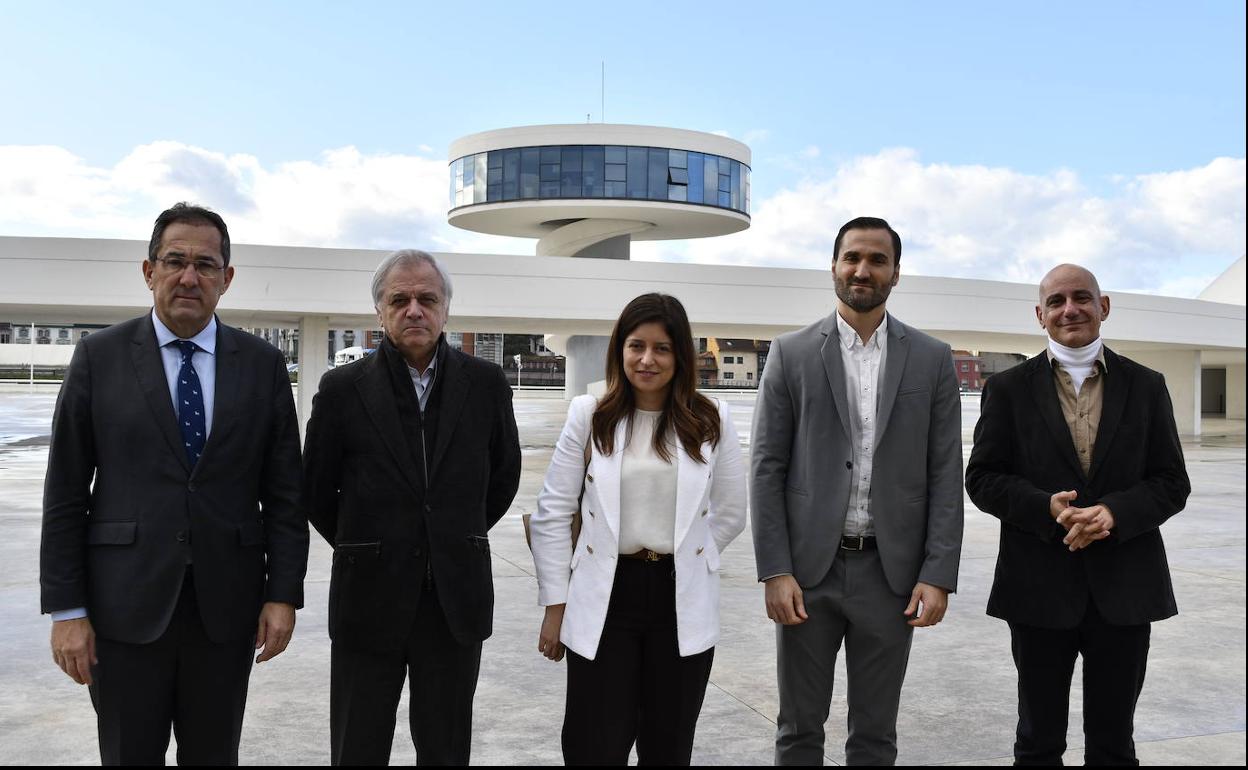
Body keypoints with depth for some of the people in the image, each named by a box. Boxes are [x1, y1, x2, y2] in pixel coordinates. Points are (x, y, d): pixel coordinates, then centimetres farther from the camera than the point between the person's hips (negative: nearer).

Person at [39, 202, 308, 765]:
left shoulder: (262, 363, 3)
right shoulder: (99, 357, 0)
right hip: (126, 604, -1)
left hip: (226, 605, 1)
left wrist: (284, 593, -2)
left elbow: (284, 490, 3)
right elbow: (65, 493, 0)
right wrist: (66, 609, -4)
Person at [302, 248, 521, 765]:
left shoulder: (486, 384, -1)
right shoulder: (343, 389, -4)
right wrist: (362, 549, 10)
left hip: (456, 600, 1)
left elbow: (504, 475, 11)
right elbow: (315, 491, 5)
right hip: (369, 598, -1)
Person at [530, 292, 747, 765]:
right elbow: (552, 514, 1)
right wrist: (554, 606, -1)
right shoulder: (589, 413, -2)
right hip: (604, 600, -1)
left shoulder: (710, 420, 0)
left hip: (683, 604, 1)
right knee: (596, 748, 3)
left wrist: (684, 557, 5)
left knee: (669, 747, 14)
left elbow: (731, 512, 11)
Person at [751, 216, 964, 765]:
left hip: (891, 572, 1)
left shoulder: (932, 360, 4)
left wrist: (938, 575, -6)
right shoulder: (791, 354, 1)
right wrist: (776, 572, -9)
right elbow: (767, 468, -2)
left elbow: (946, 474, 2)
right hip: (808, 569, -1)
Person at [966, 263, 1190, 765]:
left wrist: (1114, 512, -16)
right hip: (1040, 589, -1)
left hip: (1125, 589, 1)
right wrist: (1047, 507, -18)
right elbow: (982, 479, -1)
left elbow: (1172, 483, 3)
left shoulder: (1146, 386, 6)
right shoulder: (1008, 389, 1)